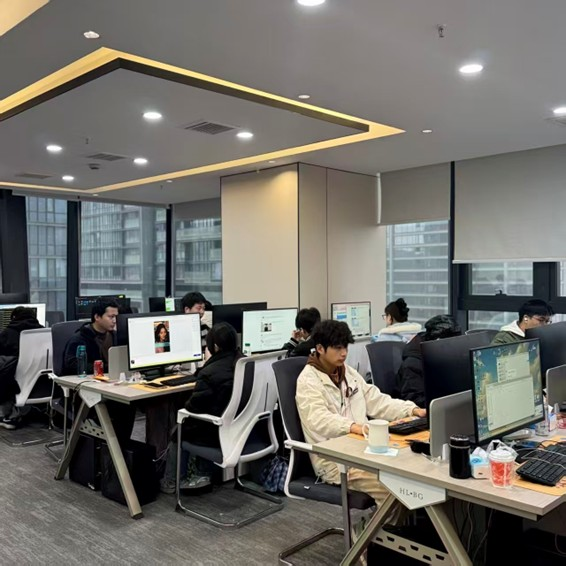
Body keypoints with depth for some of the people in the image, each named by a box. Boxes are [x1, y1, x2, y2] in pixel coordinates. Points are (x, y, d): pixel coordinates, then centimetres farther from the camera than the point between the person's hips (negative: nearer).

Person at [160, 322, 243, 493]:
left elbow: (194, 406, -18)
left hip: (218, 434, -7)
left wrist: (185, 407, 4)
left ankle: (171, 482, 33)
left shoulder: (209, 373, -24)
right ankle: (203, 475, 30)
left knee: (180, 429, 20)